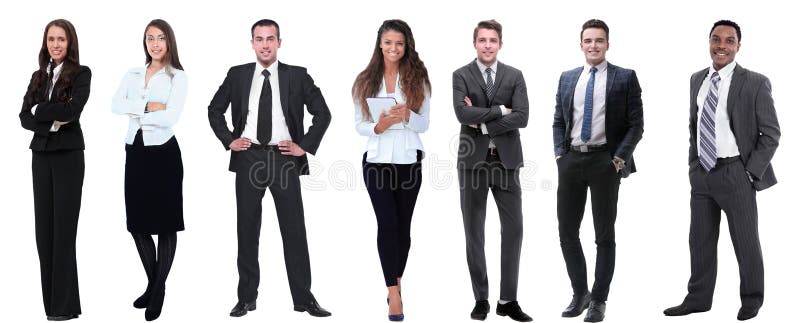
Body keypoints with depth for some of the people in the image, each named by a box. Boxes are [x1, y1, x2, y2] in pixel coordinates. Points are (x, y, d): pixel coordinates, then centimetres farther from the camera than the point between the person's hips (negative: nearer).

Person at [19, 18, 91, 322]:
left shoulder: (81, 74, -3)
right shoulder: (38, 76, 13)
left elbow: (72, 109, -18)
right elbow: (25, 117, 4)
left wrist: (39, 110, -7)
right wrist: (51, 122, -12)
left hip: (68, 155, -5)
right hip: (41, 155, 5)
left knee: (64, 227, -4)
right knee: (44, 226, 5)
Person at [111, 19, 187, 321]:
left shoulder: (177, 77, -2)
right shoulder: (132, 75, 11)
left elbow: (170, 117, -15)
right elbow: (115, 105, -5)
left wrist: (135, 112, -8)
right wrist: (147, 106, -17)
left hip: (163, 152, -5)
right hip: (135, 151, 5)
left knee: (164, 222, 2)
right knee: (137, 222, 9)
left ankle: (159, 290, 14)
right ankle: (151, 283, 26)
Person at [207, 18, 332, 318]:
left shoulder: (298, 76, 3)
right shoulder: (237, 75, 7)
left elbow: (322, 113, 7)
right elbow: (214, 109, 17)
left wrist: (305, 146, -1)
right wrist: (228, 140, 5)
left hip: (284, 158, -1)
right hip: (248, 158, 2)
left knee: (295, 230, -1)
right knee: (247, 230, 6)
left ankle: (304, 299, 6)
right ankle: (247, 298, 14)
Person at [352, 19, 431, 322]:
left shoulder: (417, 79, 2)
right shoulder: (366, 80, 3)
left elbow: (424, 124, -1)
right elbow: (359, 125, 3)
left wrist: (407, 115, -22)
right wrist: (378, 126, -18)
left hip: (409, 161, 1)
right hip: (377, 160, -1)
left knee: (403, 226, 9)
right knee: (387, 225, -9)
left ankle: (395, 282, 29)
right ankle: (394, 293, -8)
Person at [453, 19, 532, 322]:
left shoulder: (514, 76, 5)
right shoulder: (461, 75, 1)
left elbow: (521, 117, -8)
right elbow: (463, 113, -16)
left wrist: (483, 123, -12)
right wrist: (499, 110, -12)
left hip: (506, 160, 1)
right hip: (473, 161, -1)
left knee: (513, 229, 0)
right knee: (474, 232, 5)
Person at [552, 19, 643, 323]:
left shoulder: (625, 78, 0)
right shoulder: (567, 78, 12)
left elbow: (636, 124, -2)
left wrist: (619, 158, -11)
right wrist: (559, 154, 3)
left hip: (605, 160, -3)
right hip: (570, 160, 4)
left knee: (604, 234, 5)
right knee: (567, 232, 5)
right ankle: (579, 292, 22)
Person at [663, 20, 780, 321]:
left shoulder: (755, 83, -9)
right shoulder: (697, 80, 8)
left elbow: (771, 133, -7)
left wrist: (752, 172, -11)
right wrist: (693, 163, 10)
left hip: (735, 173, -5)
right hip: (701, 172, 5)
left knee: (745, 240, 8)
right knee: (700, 239, 12)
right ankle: (698, 298, 23)